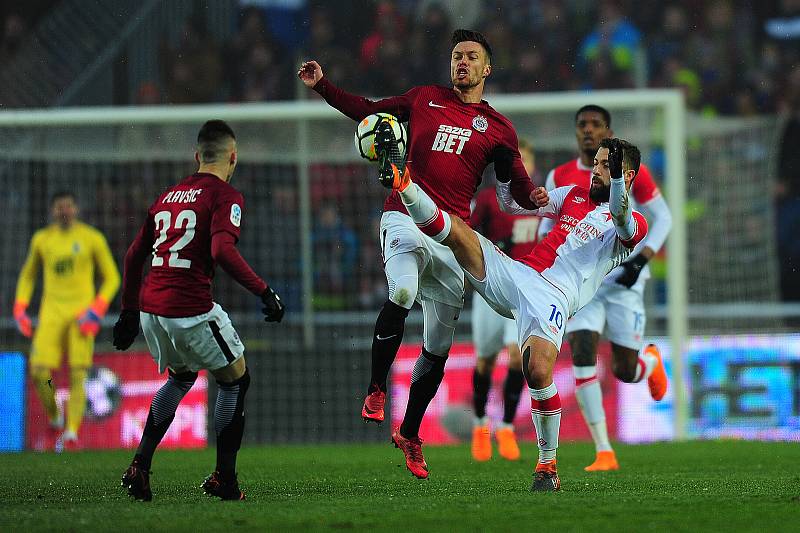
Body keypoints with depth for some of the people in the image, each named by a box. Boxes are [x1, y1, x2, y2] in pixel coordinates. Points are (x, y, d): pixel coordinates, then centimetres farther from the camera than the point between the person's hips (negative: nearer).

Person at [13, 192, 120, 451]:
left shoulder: (92, 238, 2)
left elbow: (112, 278, 6)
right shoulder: (41, 239, 10)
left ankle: (72, 433, -14)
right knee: (39, 373, -10)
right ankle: (54, 417, 15)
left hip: (81, 312, -2)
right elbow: (28, 276, 23)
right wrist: (20, 310, 10)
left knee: (78, 375, -11)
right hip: (51, 313, 2)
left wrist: (96, 310, -8)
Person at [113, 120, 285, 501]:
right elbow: (222, 252, -22)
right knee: (235, 381, 14)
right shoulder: (225, 196, -5)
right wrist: (264, 292, -17)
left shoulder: (168, 196, 18)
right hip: (191, 311, -7)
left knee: (181, 378, 29)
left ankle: (140, 467, 17)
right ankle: (223, 479, 12)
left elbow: (134, 257, 22)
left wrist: (129, 312, 30)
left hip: (150, 310, 7)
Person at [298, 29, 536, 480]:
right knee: (402, 292, -34)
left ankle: (410, 435, 19)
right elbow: (368, 111, 26)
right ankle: (376, 390, -19)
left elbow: (521, 187, 9)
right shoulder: (426, 99, 14)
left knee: (438, 347, 4)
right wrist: (322, 86, 16)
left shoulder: (498, 129, 12)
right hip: (406, 218, -2)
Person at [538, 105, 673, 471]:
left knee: (625, 372, -1)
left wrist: (641, 260, -10)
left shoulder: (631, 172, -3)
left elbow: (662, 217, 3)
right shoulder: (560, 177, 5)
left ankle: (650, 359, 40)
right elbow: (547, 226, 16)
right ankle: (604, 452, -16)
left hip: (623, 280, -2)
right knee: (582, 355, -19)